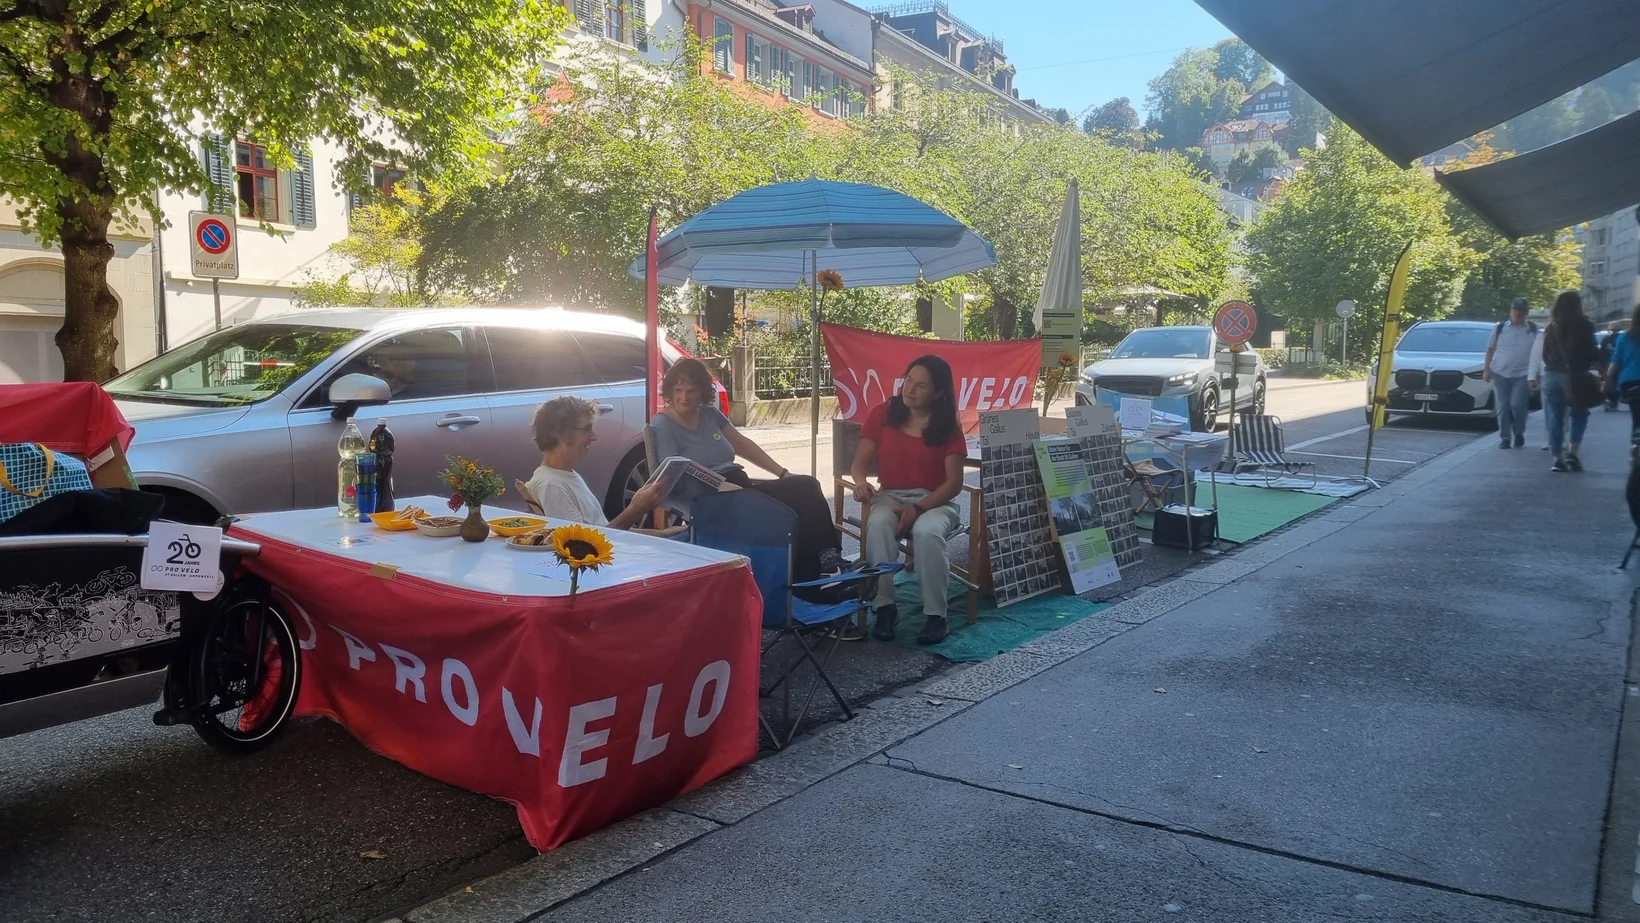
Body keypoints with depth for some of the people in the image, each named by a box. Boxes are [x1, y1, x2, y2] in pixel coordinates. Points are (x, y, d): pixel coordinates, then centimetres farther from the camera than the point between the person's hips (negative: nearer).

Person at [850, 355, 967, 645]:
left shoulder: (948, 426, -4)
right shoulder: (882, 414, 1)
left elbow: (954, 482, -7)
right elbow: (860, 462, 3)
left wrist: (919, 508, -20)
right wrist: (861, 481, -21)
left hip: (935, 501, -1)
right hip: (890, 497, 2)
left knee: (927, 532, -36)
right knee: (877, 525, -34)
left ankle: (936, 614, -21)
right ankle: (885, 607, -23)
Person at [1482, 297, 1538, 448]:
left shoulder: (1533, 329, 4)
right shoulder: (1500, 328, 5)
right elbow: (1490, 349, 9)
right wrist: (1486, 369, 2)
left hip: (1522, 375, -1)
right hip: (1500, 373, 1)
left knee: (1517, 405, -13)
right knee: (1503, 408, 2)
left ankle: (1519, 433, 10)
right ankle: (1505, 438, 10)